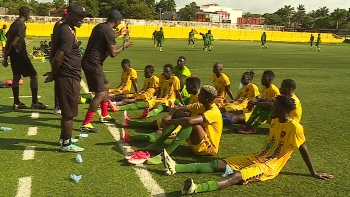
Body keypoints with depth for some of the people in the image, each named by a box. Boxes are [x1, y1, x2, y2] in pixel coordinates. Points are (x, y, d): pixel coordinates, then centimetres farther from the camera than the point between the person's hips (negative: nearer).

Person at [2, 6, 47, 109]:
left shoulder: (14, 24, 12)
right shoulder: (21, 25, -16)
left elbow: (8, 41, 13)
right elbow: (14, 43, -23)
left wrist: (5, 57, 15)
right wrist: (8, 52, -6)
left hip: (14, 54, 9)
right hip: (20, 54, -9)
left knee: (16, 77, 13)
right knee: (34, 75, -2)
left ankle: (16, 103, 17)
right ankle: (34, 102, 0)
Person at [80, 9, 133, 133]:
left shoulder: (100, 26, 12)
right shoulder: (108, 31, -17)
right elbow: (113, 53, -17)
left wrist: (119, 34, 41)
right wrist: (124, 46, 1)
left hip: (89, 61, 10)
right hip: (93, 63, -10)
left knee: (106, 86, 23)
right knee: (100, 94, -9)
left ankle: (104, 116, 35)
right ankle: (86, 124, -7)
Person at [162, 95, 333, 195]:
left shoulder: (294, 128, -14)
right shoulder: (275, 122, 12)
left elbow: (304, 150, -9)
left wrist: (313, 173, -5)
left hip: (268, 166, -8)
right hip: (256, 158, 8)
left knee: (236, 176, -34)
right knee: (219, 164, -4)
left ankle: (197, 189, -60)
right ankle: (175, 168, -11)